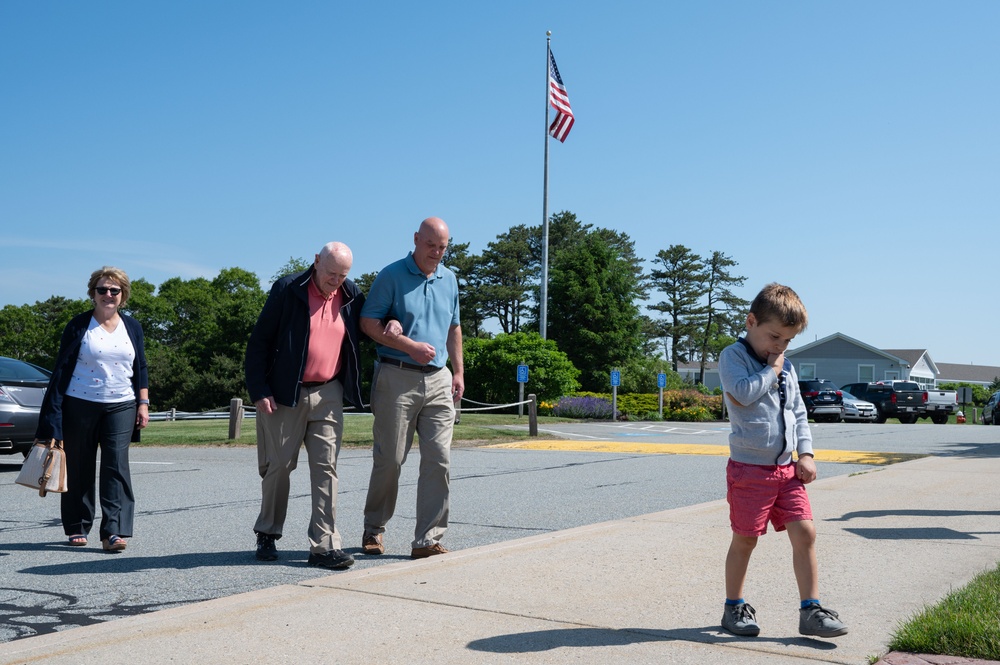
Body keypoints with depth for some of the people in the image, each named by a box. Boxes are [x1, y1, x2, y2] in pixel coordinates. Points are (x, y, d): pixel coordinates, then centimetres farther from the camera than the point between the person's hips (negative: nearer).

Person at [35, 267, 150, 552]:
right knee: (79, 468, 7)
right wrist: (55, 412, -5)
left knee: (117, 467, -7)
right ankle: (77, 527, 21)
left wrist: (143, 404, 4)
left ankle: (114, 531, -10)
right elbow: (62, 367, -1)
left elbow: (140, 368, 12)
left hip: (120, 407, 1)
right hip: (80, 405, -1)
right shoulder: (78, 325, 0)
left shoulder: (132, 327, 9)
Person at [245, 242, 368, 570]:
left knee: (326, 468, -2)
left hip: (328, 395, 3)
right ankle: (267, 534, 26)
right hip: (285, 395, -2)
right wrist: (259, 391, -11)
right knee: (278, 466, 8)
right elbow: (259, 340, -5)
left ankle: (325, 546, -1)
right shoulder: (287, 290, -6)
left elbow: (363, 331, 22)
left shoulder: (352, 296, 5)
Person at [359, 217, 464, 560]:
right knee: (389, 459, 1)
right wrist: (411, 346, -14)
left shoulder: (449, 279, 16)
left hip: (438, 380, 5)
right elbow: (368, 323, -7)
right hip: (397, 377, -4)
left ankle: (427, 540, 0)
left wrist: (458, 372, 18)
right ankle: (374, 529, 20)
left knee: (438, 459, -4)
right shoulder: (392, 275, -2)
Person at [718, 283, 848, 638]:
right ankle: (734, 607, 20)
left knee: (804, 532, -1)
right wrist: (771, 370, -11)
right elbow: (743, 393, -25)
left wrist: (805, 453, 5)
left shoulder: (786, 367, 13)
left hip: (787, 468, 6)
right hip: (750, 468, -6)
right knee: (745, 540, 4)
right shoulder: (733, 356, -6)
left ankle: (810, 610, 7)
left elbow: (799, 414, 17)